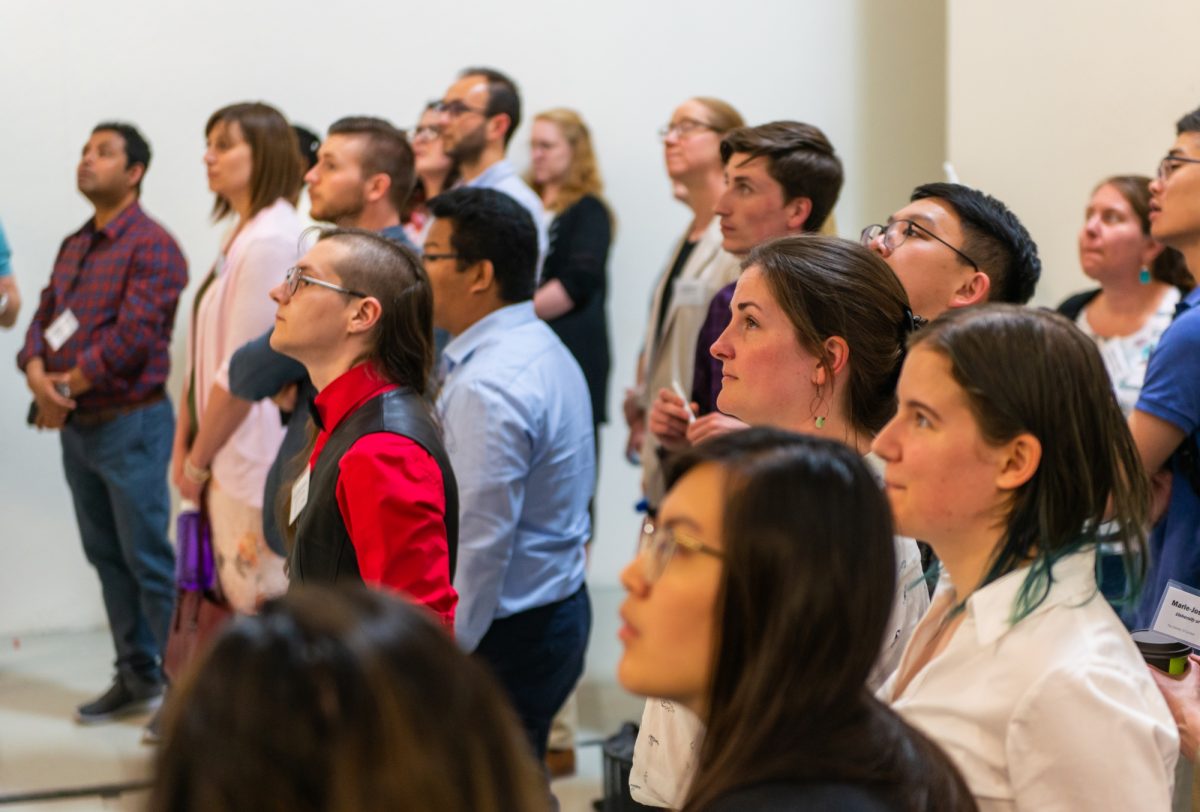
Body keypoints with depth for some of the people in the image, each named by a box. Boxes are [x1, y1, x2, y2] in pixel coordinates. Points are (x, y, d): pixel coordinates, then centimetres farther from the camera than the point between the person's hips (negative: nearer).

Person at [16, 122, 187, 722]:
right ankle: (136, 677, 22)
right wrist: (37, 374, -10)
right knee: (106, 557, 13)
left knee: (149, 560, -5)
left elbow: (134, 333, -20)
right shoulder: (74, 247, 15)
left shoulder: (151, 246, -12)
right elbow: (45, 318, 11)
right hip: (77, 426, 8)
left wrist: (66, 385, -14)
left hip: (130, 422, -8)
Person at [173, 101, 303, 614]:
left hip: (252, 464, -9)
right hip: (224, 462, 9)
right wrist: (184, 448, 11)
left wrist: (197, 461, -9)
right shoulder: (239, 237, 14)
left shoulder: (271, 241, -16)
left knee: (259, 609, -3)